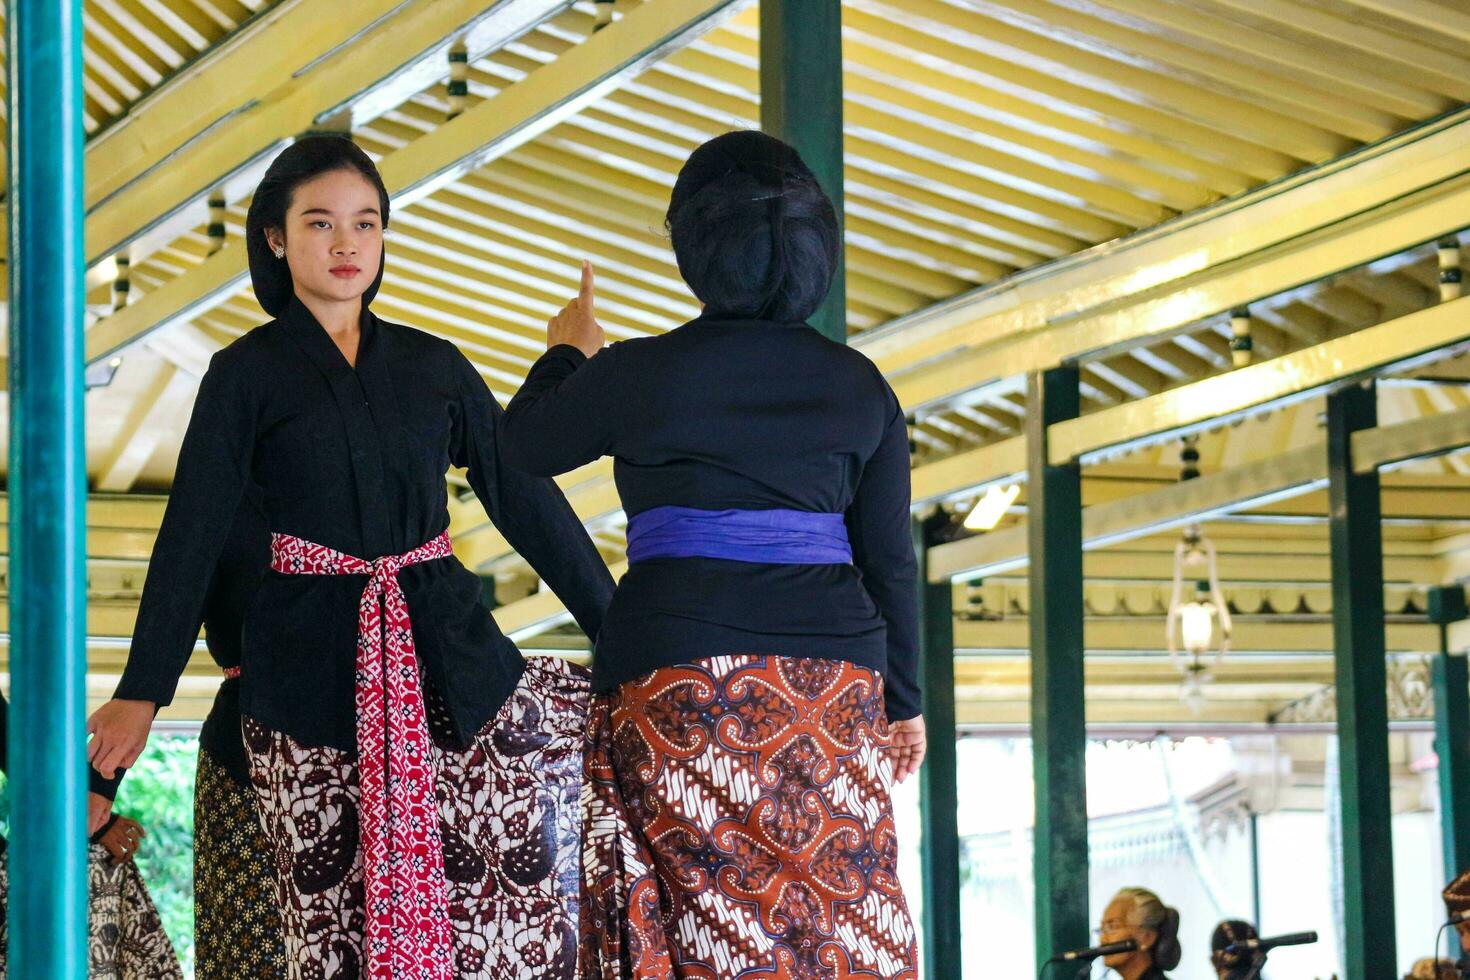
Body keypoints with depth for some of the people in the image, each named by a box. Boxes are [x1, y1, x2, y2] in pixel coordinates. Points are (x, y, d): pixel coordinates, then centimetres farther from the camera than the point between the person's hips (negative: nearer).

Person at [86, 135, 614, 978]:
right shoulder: (248, 374, 4)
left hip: (446, 649, 3)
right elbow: (194, 532, 0)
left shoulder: (434, 366, 12)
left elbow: (525, 499, 13)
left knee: (511, 888, -9)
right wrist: (141, 693, -8)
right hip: (312, 666, -3)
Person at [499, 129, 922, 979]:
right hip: (831, 680, 3)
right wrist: (904, 703, 15)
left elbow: (525, 444, 15)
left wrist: (566, 355, 34)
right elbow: (890, 560, 7)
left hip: (680, 678, -3)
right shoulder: (859, 385, 5)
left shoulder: (639, 375, -4)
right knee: (843, 907, 4)